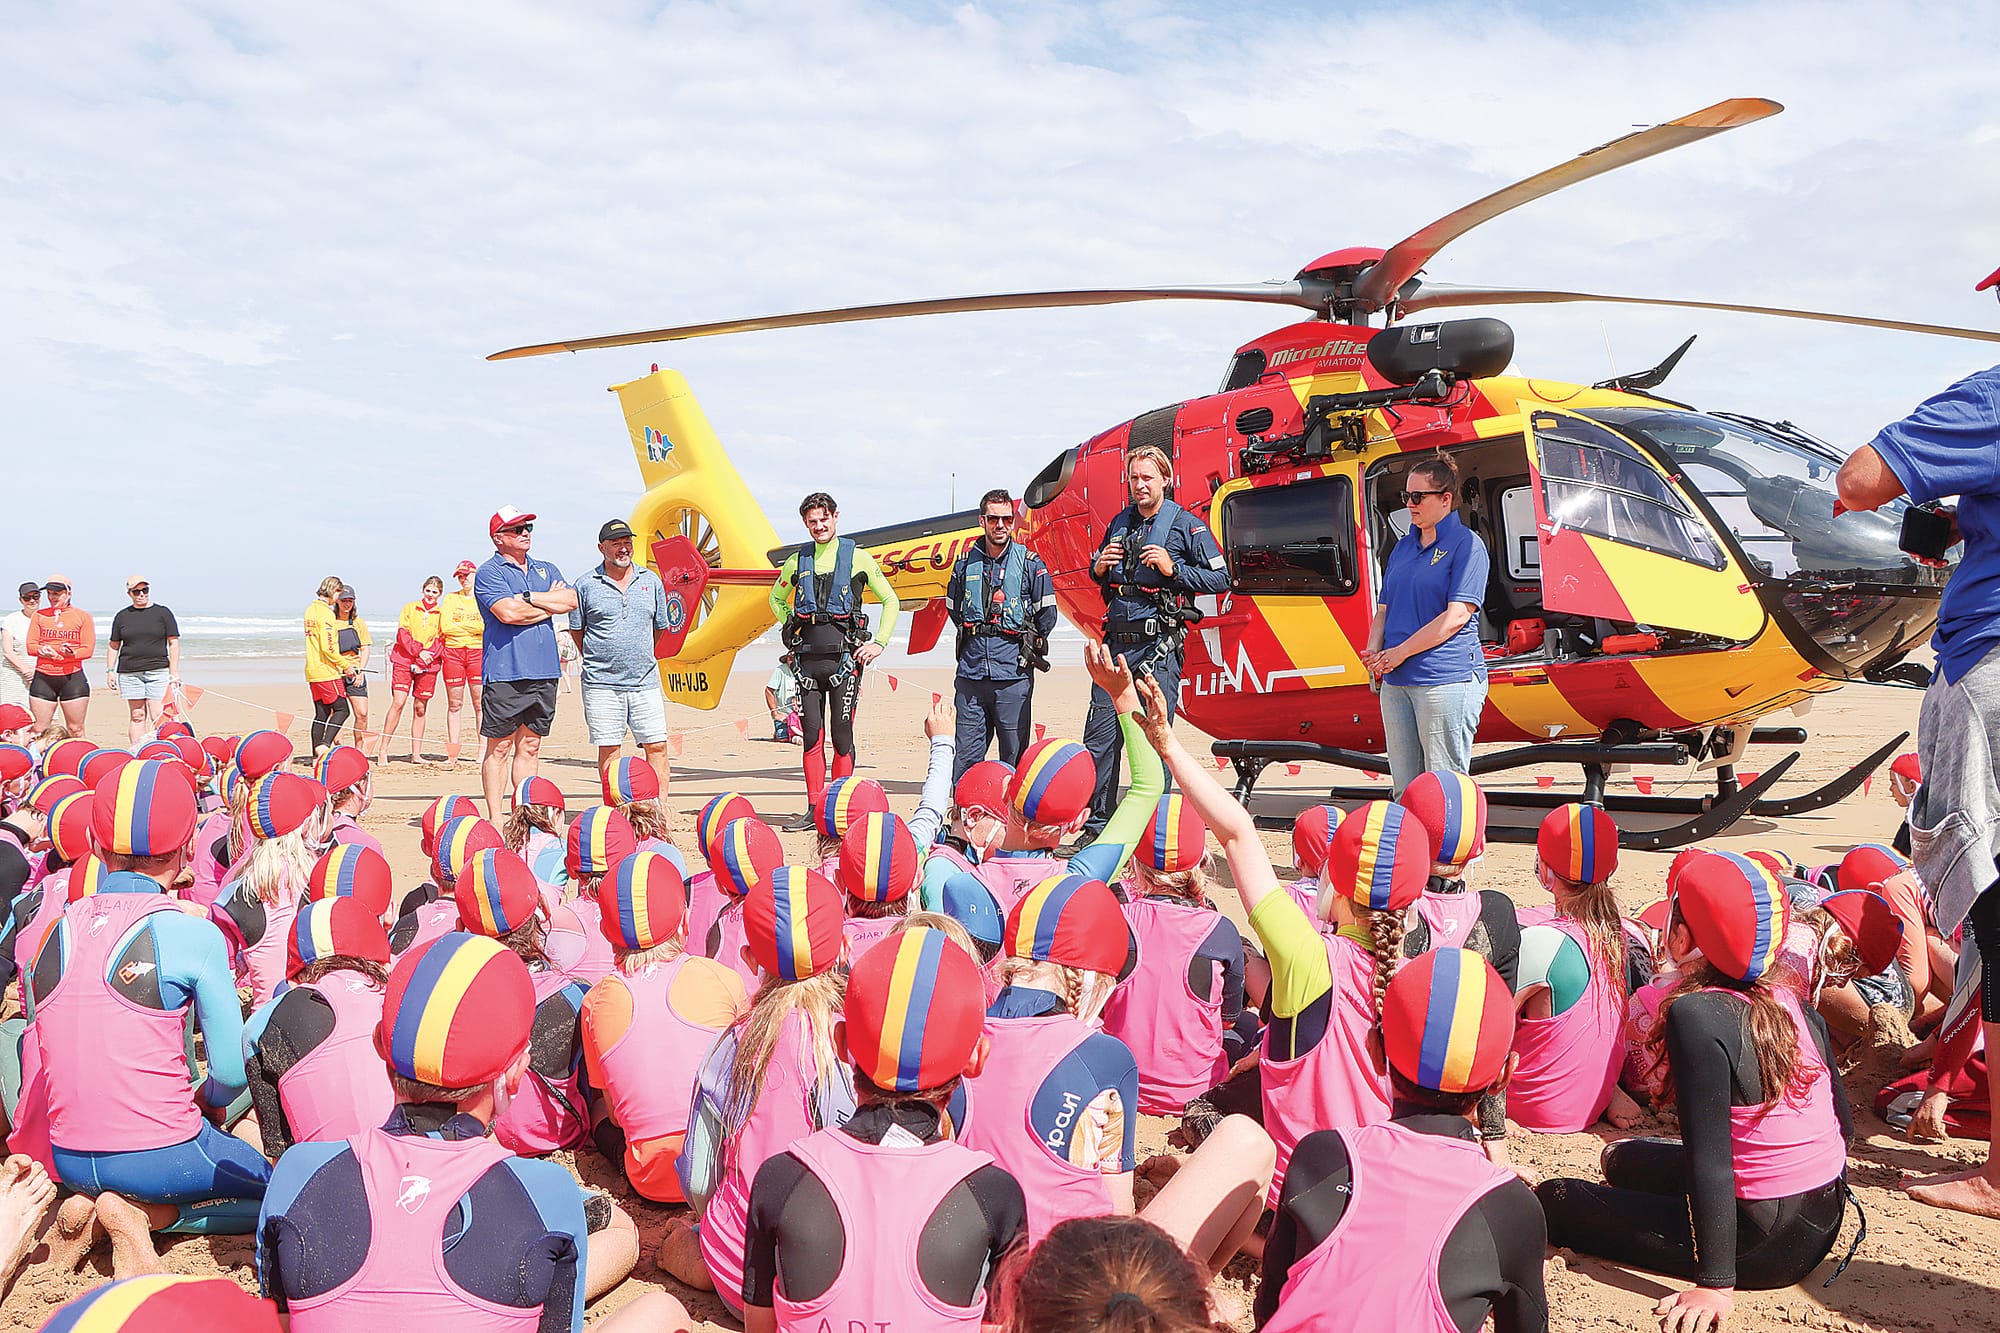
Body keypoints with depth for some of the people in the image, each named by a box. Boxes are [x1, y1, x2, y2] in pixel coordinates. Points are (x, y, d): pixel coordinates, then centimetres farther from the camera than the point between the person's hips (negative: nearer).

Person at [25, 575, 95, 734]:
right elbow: (30, 646, 8)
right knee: (38, 730, -2)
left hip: (73, 678, -2)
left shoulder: (83, 617, 7)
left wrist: (72, 653, -20)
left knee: (75, 730, 0)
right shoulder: (39, 615, 13)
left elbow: (88, 649, 0)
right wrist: (42, 650, -14)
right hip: (43, 678, 2)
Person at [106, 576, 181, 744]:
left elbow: (173, 643, 4)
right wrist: (110, 670, 8)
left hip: (157, 671, -2)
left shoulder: (162, 613, 5)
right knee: (138, 715, 4)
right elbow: (114, 646, 17)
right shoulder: (122, 616, 11)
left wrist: (174, 672, -2)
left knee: (158, 716, -9)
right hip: (129, 672, 2)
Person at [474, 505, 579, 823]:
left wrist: (528, 598, -8)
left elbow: (571, 601, 1)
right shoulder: (489, 573, -1)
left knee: (530, 746, 10)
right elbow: (508, 613, -17)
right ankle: (495, 818, 2)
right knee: (499, 747, -2)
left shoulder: (547, 570, 17)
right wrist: (550, 603, -2)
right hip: (505, 673, -5)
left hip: (544, 672, 6)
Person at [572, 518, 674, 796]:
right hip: (601, 684, -2)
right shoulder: (586, 585, 2)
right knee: (609, 750, 2)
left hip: (644, 682, 2)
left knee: (656, 746, -1)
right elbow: (576, 631, 10)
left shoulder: (651, 581, 9)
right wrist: (598, 660, 11)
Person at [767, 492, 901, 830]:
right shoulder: (797, 561, 12)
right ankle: (814, 810, 9)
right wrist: (792, 628, 15)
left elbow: (891, 601, 9)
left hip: (843, 655, -3)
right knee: (813, 735, 4)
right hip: (808, 656, 3)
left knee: (842, 734, -2)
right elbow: (776, 598, 29)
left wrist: (879, 643, 1)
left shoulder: (858, 558, 3)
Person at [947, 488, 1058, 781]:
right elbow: (953, 607, 23)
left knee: (1014, 755, 1)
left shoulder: (1030, 563, 1)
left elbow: (1047, 614, 5)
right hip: (971, 672, 3)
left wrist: (1028, 643, 9)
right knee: (966, 755, 4)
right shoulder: (966, 562, 9)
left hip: (1013, 673, -3)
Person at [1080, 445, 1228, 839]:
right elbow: (1099, 576, 28)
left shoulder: (1186, 524, 0)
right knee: (1099, 736, 3)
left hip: (1159, 646, -5)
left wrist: (1172, 569, -16)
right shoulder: (1119, 523, 16)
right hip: (1116, 643, 5)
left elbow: (1221, 579, -4)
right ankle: (1096, 826, 13)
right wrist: (1099, 568, 4)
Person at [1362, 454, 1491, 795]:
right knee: (1404, 789, 10)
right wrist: (1374, 652, 0)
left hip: (1446, 679, -7)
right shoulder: (1403, 547, 18)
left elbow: (1456, 616, -14)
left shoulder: (1466, 544, -5)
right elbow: (1383, 610, 20)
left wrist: (1400, 652, -13)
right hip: (1396, 682, 7)